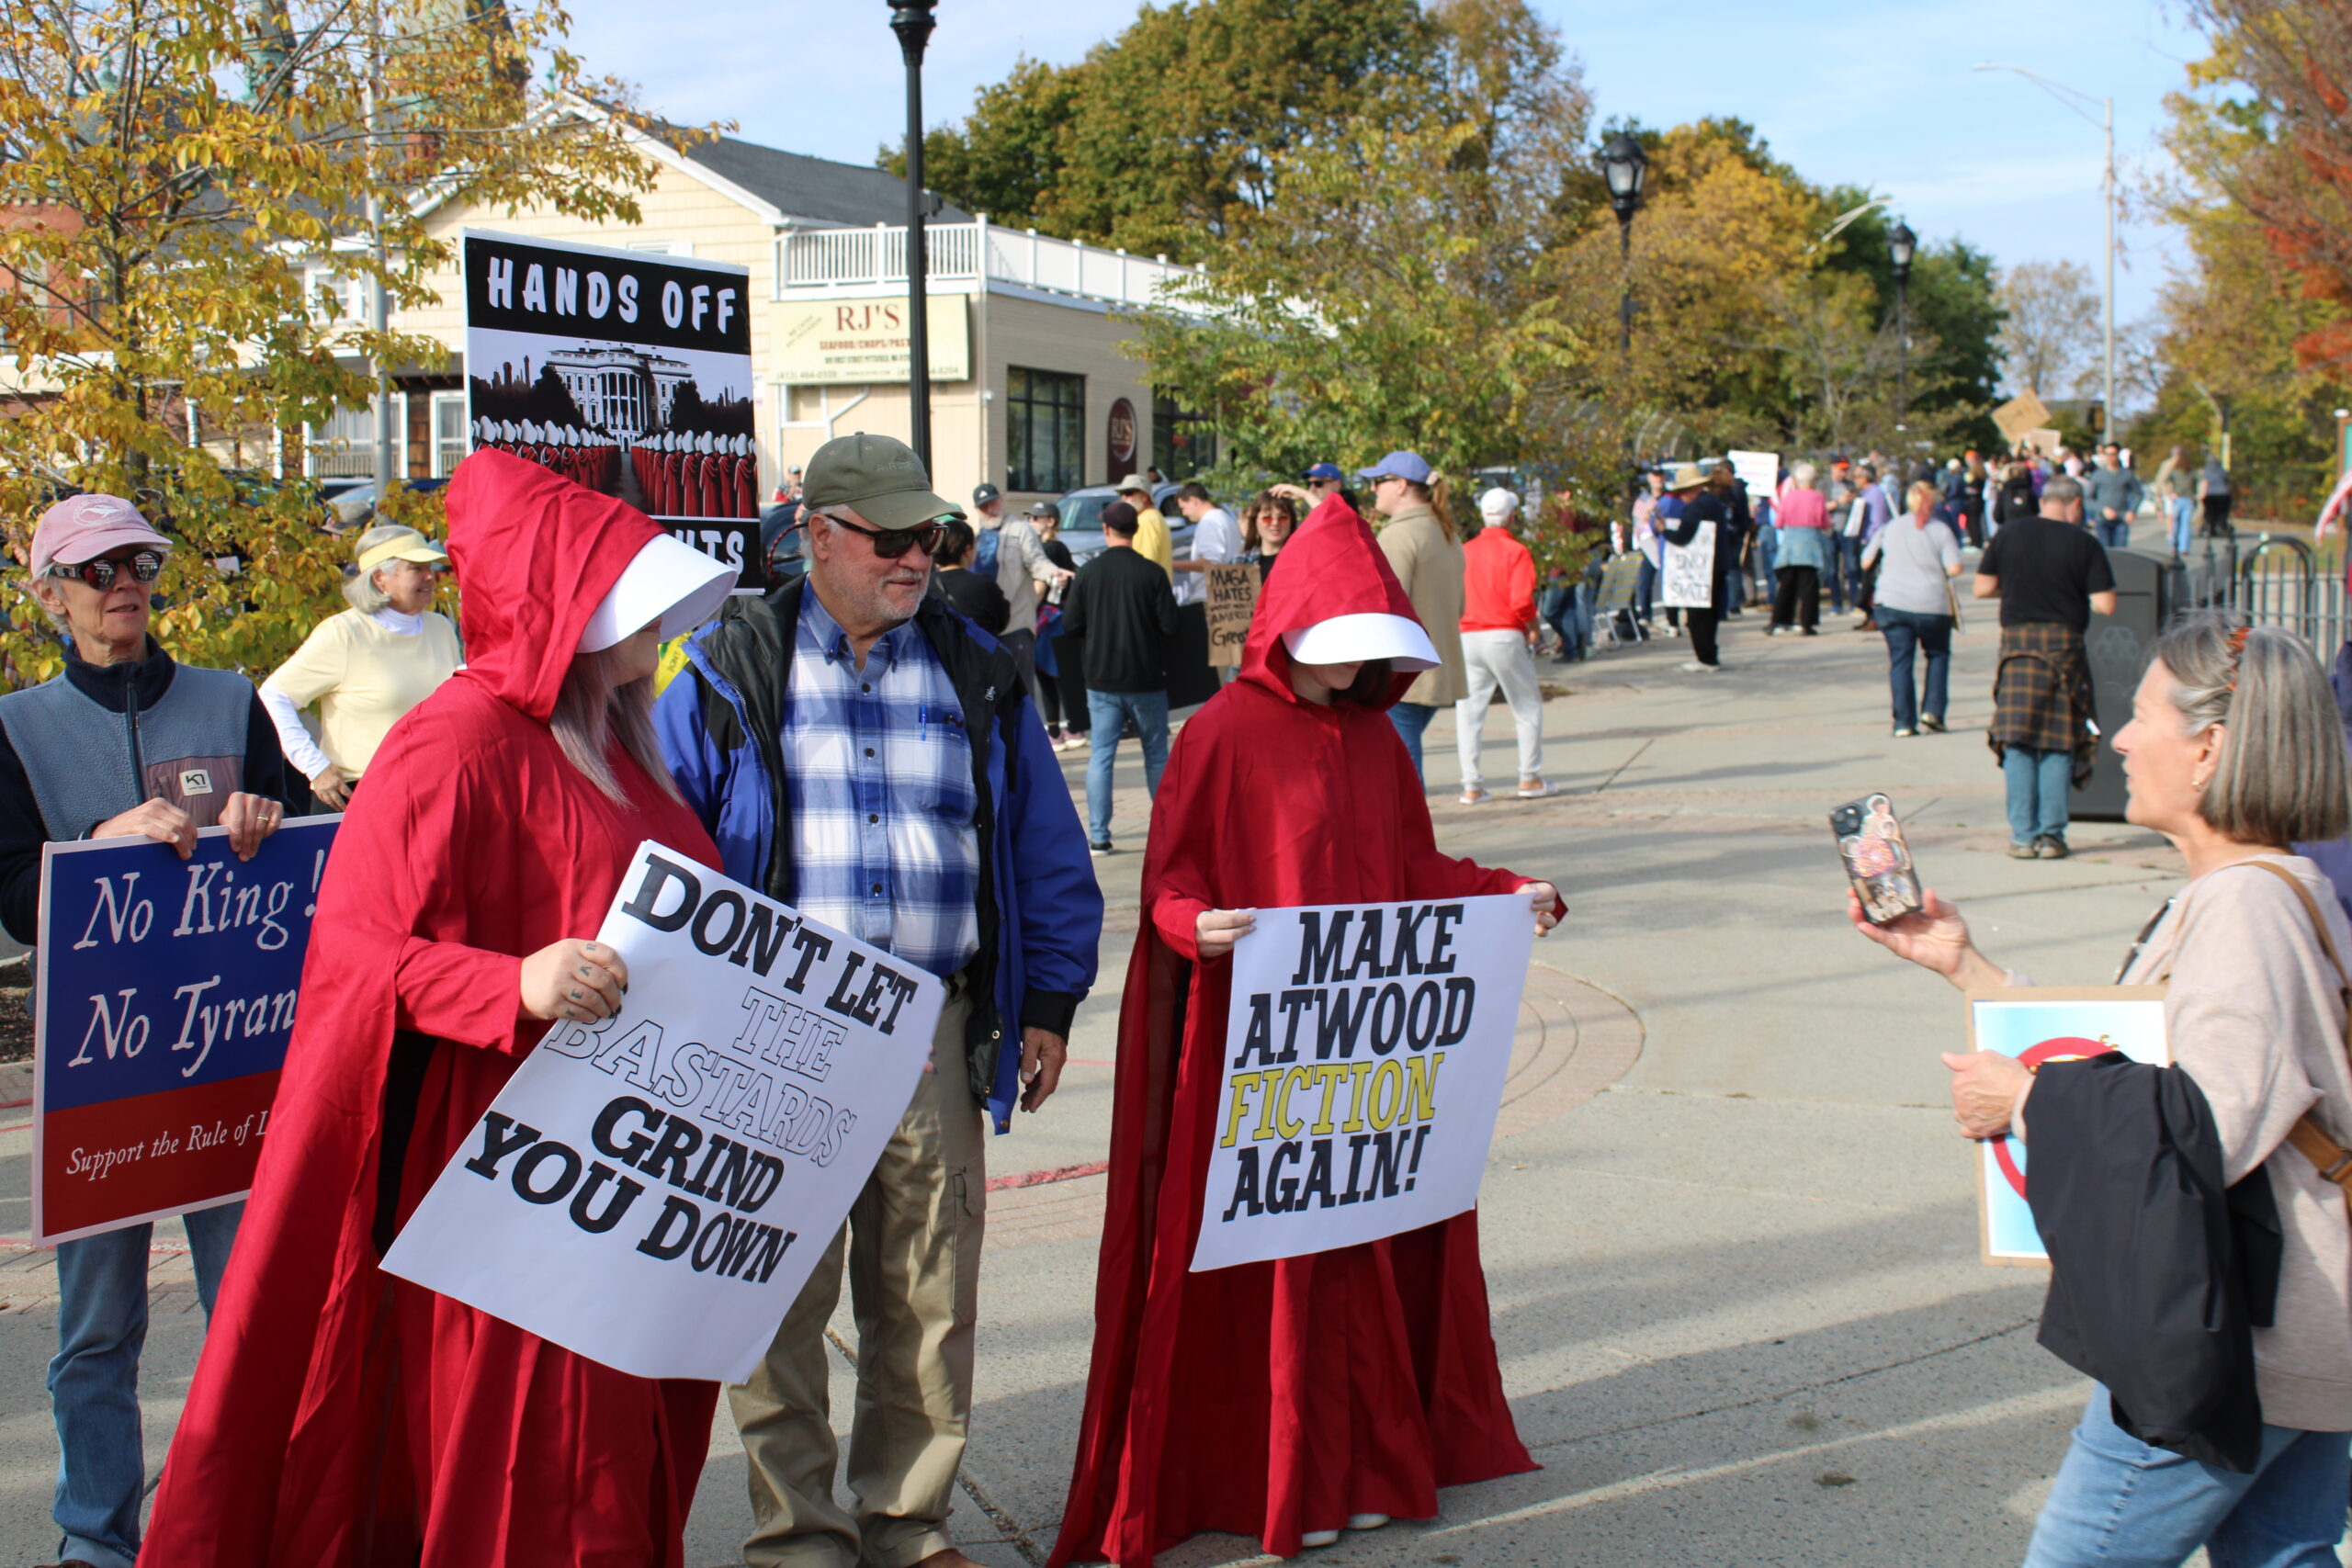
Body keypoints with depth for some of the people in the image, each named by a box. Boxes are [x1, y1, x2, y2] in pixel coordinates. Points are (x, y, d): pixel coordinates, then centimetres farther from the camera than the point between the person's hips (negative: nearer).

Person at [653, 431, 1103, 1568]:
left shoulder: (978, 677, 12)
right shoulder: (729, 673, 4)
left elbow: (1047, 852, 15)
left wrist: (1047, 1004, 12)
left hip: (934, 1031, 3)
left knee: (931, 1296, 8)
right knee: (785, 1293, 2)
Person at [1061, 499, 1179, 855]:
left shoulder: (1088, 573, -4)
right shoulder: (1152, 573, -9)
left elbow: (1070, 625, -1)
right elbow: (1169, 625, -9)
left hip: (1101, 680, 1)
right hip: (1146, 679, -1)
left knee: (1100, 756, 4)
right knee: (1156, 754, 12)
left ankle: (1098, 835, 0)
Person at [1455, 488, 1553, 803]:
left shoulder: (1464, 551, 6)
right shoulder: (1517, 551, -6)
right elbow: (1522, 600, -15)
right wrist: (1531, 625, 2)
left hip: (1467, 636, 4)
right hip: (1506, 635, -4)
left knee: (1468, 710, 6)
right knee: (1527, 705, 11)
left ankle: (1471, 785, 3)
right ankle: (1530, 779, 12)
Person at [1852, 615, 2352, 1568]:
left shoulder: (2246, 904, -20)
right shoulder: (2269, 893, 14)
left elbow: (2209, 1125, -30)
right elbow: (2114, 1062, 20)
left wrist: (2025, 1098, -17)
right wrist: (1963, 965, 18)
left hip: (2229, 1349, -10)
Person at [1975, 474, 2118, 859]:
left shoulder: (2009, 534, 3)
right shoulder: (2084, 544, -4)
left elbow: (1983, 588, 6)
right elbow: (2105, 604, -7)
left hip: (2017, 643, 2)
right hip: (2064, 646, -1)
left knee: (2018, 743, 4)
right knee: (2059, 743, 6)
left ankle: (2023, 835, 1)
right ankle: (2051, 835, 5)